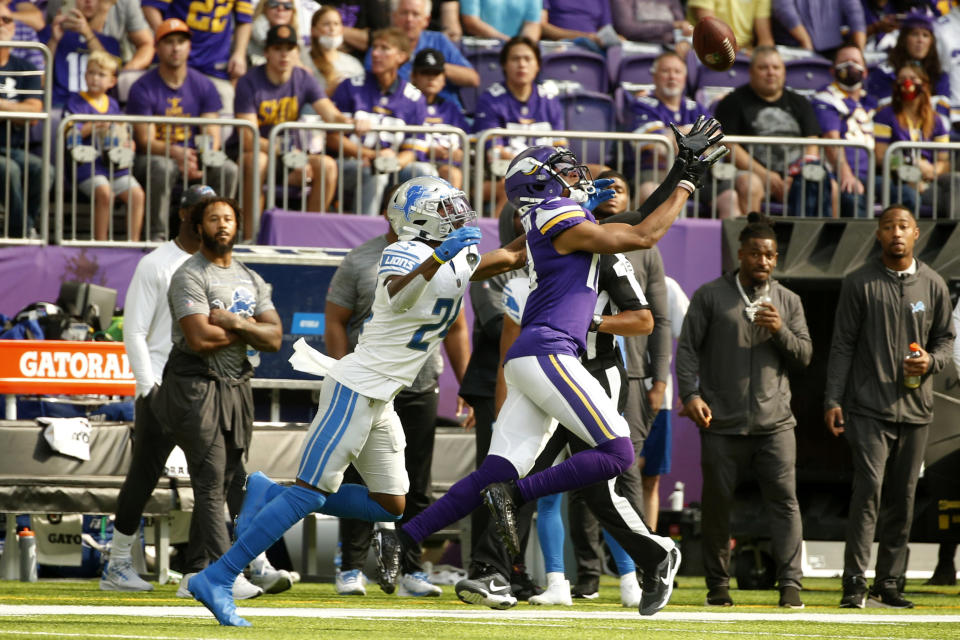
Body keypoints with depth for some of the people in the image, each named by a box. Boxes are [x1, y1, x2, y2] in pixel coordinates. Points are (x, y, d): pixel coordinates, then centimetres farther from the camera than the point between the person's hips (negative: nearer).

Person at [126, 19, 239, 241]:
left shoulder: (203, 85, 6)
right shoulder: (143, 88, -5)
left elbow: (212, 134, 0)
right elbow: (146, 141, -12)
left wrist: (204, 160, -24)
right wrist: (176, 153, -33)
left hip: (193, 157, 3)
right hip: (152, 157, -3)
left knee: (228, 169, -26)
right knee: (163, 167, -39)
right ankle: (158, 235, -33)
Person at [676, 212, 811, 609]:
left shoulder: (788, 302, 14)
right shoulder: (710, 296, 7)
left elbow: (803, 357, 10)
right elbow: (687, 348, 4)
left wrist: (780, 331, -8)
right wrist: (690, 393, -10)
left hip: (774, 422, 1)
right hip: (722, 423, -1)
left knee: (784, 498, -10)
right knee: (717, 502, 3)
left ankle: (790, 583, -13)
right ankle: (718, 585, 14)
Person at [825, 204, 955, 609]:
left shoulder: (933, 286, 8)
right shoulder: (859, 284, 1)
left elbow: (946, 338, 17)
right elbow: (842, 345, 2)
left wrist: (931, 360, -6)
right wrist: (833, 400, -5)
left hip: (915, 408, 4)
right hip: (869, 407, -4)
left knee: (903, 498, 5)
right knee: (869, 488, -14)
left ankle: (888, 583, 12)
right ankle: (855, 582, -13)